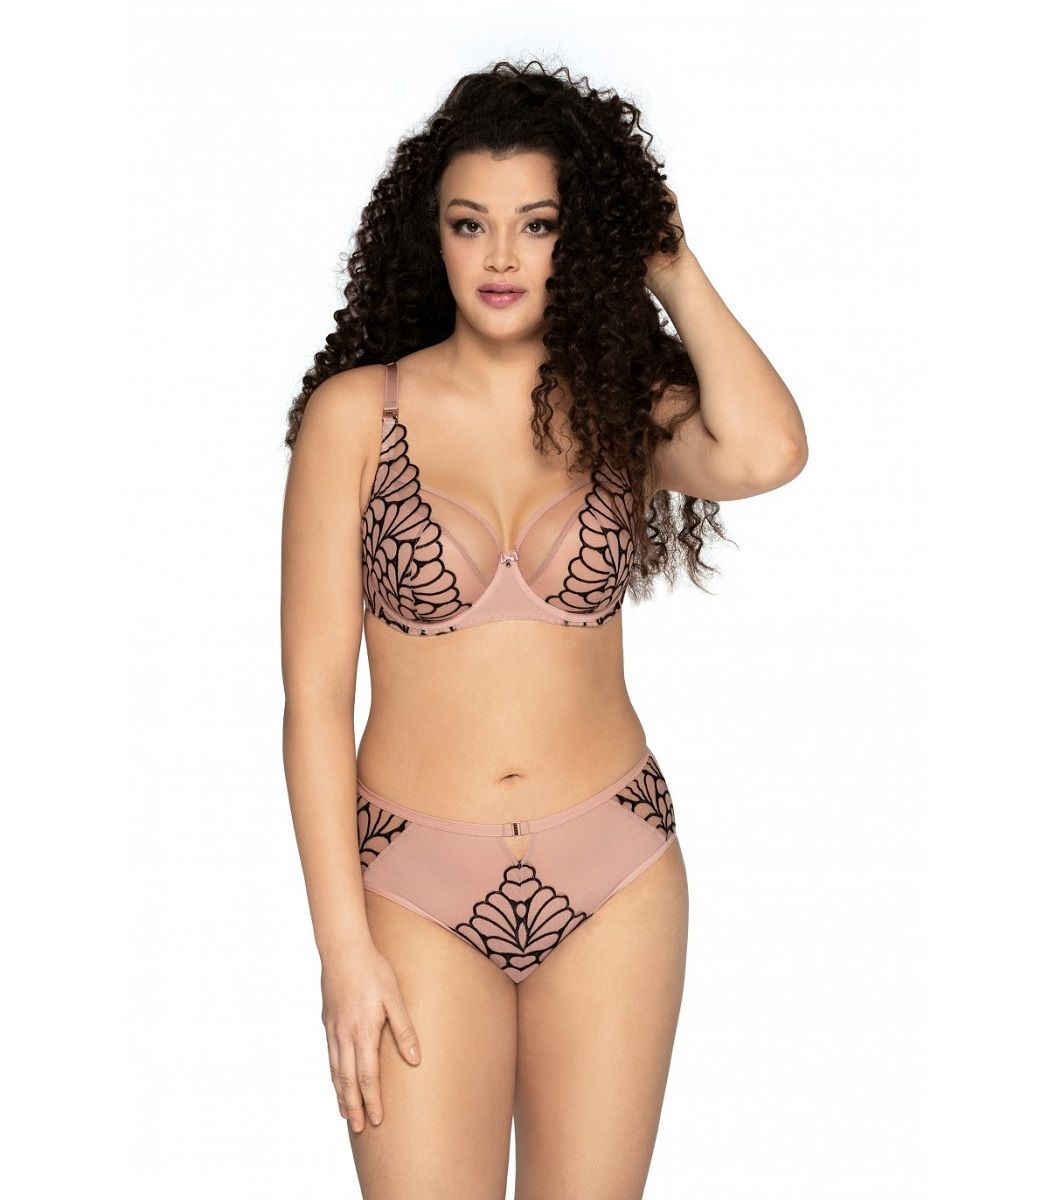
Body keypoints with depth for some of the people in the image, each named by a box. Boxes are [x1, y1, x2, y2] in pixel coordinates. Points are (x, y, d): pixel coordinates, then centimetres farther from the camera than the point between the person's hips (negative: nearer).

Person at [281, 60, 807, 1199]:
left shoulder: (623, 407, 3)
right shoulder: (356, 412, -3)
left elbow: (765, 452, -22)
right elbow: (315, 692, -5)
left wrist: (674, 271, -6)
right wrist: (343, 947, -9)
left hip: (614, 882, 2)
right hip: (417, 888, -2)